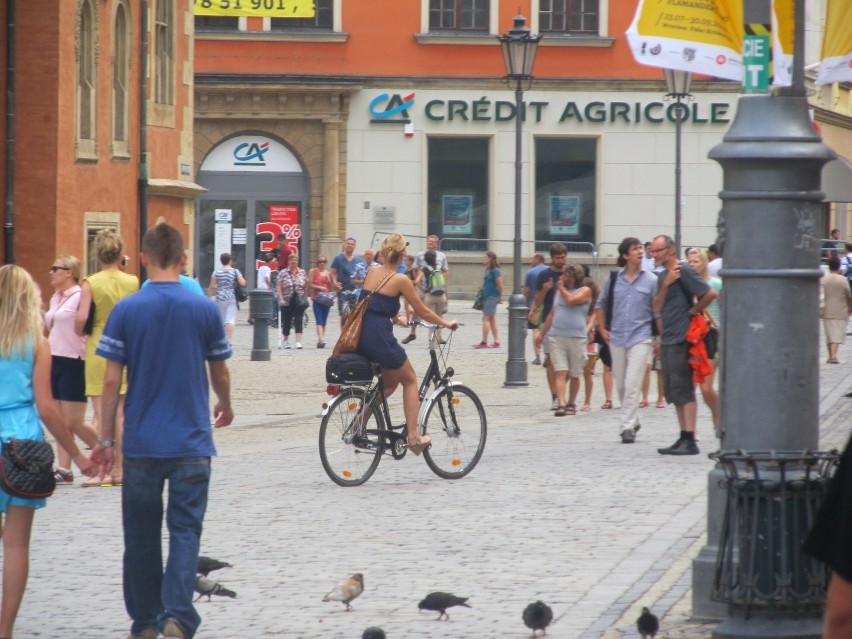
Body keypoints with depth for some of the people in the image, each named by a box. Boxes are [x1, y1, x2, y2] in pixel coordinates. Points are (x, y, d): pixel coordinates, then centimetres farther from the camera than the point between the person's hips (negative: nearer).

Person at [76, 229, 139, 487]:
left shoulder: (90, 284, -10)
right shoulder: (133, 282, -1)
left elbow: (81, 318, -19)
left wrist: (80, 334, 0)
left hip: (98, 349, -3)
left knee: (102, 414, 1)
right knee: (120, 415, 10)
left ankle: (104, 472, 0)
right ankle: (119, 471, 13)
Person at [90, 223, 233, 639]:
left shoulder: (126, 311, -6)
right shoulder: (204, 310, -4)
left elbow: (112, 381, -5)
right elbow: (220, 374, 7)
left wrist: (105, 439, 3)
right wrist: (225, 406, 29)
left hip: (141, 443, 0)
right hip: (191, 442, 0)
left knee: (141, 534, 12)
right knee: (185, 530, 1)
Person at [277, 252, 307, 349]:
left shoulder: (302, 272, 8)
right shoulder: (283, 273, 1)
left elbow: (306, 286, 12)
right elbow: (279, 287, -2)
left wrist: (305, 298, 5)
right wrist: (281, 299, -11)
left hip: (299, 301, 1)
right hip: (287, 301, -1)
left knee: (298, 321, -8)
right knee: (286, 322, 7)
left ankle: (298, 342, -12)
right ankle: (286, 340, 26)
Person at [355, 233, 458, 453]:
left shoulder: (372, 273, 11)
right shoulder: (400, 280, -7)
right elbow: (423, 312, 1)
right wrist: (447, 324, 17)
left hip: (361, 337, 6)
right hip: (380, 338, -6)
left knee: (390, 381, 27)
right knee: (410, 380, 16)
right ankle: (413, 437, 10)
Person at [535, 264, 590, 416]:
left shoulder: (585, 291, 1)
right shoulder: (559, 291, 16)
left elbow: (571, 300, -17)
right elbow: (552, 314, 22)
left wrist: (562, 288, 0)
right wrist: (541, 333, 21)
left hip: (576, 338, -3)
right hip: (557, 337, 3)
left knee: (574, 375, 7)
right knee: (560, 372, -10)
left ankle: (571, 404, 22)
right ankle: (561, 405, -18)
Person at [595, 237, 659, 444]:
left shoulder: (651, 280, -1)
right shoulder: (614, 279, 5)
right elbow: (601, 304, 18)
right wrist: (602, 328, 10)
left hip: (640, 337, -3)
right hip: (617, 338, 3)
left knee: (633, 384, -13)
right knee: (620, 385, 11)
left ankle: (627, 427, -11)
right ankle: (633, 421, 29)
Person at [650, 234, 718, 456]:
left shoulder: (683, 271, -11)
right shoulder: (662, 275, 16)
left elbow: (710, 294, -19)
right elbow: (657, 307, 8)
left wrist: (694, 311, -6)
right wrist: (666, 283, -5)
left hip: (681, 339, -10)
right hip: (668, 339, 10)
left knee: (683, 391, -10)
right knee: (673, 392, 11)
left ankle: (690, 441, -11)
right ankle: (684, 437, 15)